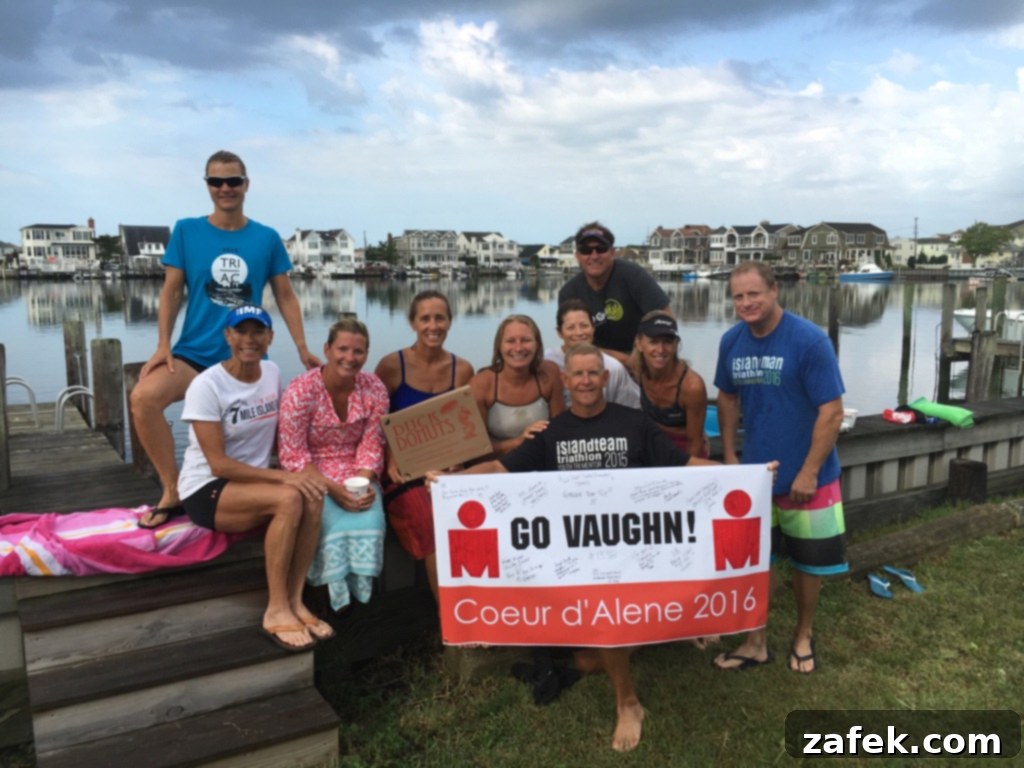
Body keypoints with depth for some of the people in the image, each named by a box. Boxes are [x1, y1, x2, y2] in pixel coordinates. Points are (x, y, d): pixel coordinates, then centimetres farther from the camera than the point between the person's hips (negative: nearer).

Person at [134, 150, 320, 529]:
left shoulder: (267, 238, 2)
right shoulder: (186, 231, 1)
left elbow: (285, 296, 7)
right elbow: (171, 290, 2)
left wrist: (303, 349, 1)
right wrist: (163, 346, -8)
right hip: (194, 352, -1)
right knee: (143, 397, -26)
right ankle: (172, 491, -11)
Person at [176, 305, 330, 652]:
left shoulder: (272, 373, 2)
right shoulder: (207, 385, -16)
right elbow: (219, 465, -20)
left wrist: (299, 470, -10)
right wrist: (283, 476, -27)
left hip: (251, 482, 5)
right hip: (206, 490, -5)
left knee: (312, 498, -26)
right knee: (289, 499, -32)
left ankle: (294, 601, -15)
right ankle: (276, 610, -20)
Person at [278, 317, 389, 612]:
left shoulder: (374, 389, -5)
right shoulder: (300, 390, -16)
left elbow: (371, 447, -3)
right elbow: (293, 455, -15)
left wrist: (363, 483, -22)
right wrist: (332, 488, -25)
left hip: (357, 476, 3)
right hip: (312, 477, -3)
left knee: (370, 520, -26)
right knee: (337, 524, -30)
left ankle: (362, 595, -4)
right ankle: (337, 595, -5)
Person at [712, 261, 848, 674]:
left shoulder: (809, 340, -19)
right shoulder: (731, 341, -3)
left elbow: (831, 412, -18)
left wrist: (808, 472, -19)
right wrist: (729, 456, 6)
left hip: (806, 476, -4)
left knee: (807, 561, 14)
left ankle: (803, 636, 37)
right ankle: (756, 641, 29)